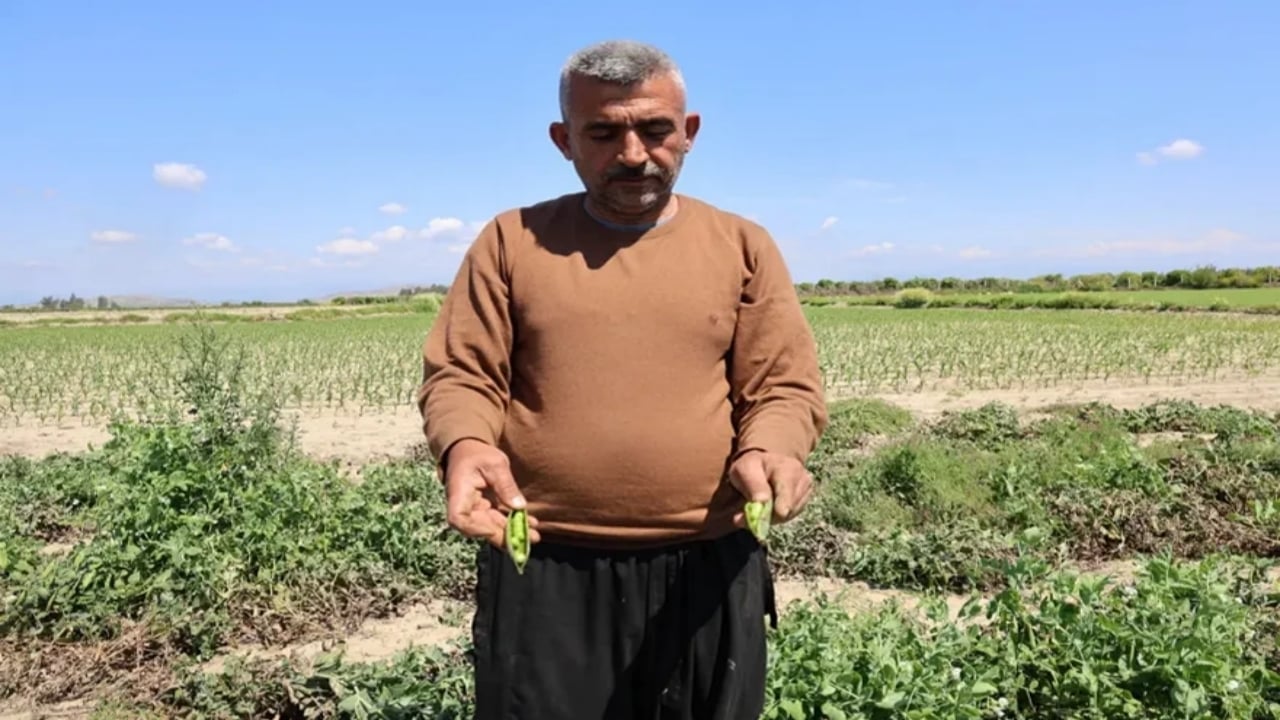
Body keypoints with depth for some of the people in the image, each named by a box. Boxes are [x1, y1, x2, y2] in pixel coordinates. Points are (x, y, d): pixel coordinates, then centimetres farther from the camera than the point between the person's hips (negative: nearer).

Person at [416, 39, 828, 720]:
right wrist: (466, 445, -21)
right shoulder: (511, 241, 5)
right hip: (542, 571, 0)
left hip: (707, 568, 1)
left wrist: (768, 451, -19)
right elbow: (457, 378, 2)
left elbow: (786, 386, 3)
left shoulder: (743, 247, 5)